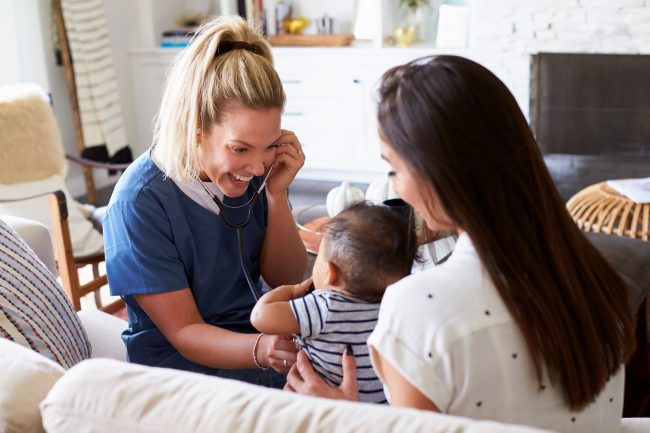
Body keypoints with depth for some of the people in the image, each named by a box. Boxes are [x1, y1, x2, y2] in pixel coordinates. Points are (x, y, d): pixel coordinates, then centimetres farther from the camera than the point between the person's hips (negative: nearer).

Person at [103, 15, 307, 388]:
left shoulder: (257, 169, -7)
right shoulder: (140, 202, -21)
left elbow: (286, 279, 1)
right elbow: (184, 332, -19)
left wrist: (277, 194, -15)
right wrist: (260, 350, -39)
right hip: (185, 368, -5)